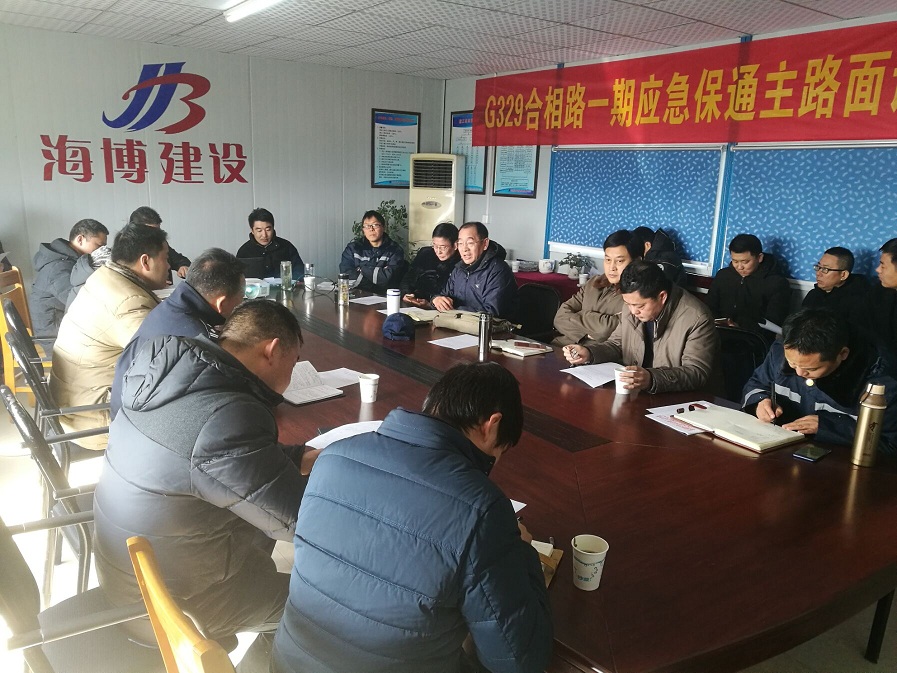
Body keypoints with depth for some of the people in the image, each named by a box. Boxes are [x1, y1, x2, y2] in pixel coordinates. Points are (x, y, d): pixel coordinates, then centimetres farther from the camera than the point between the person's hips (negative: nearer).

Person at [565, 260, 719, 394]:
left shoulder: (697, 319, -19)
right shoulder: (634, 303, 2)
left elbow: (698, 373, -22)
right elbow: (616, 345, 13)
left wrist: (652, 379, -37)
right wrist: (588, 353, -8)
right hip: (633, 395, 6)